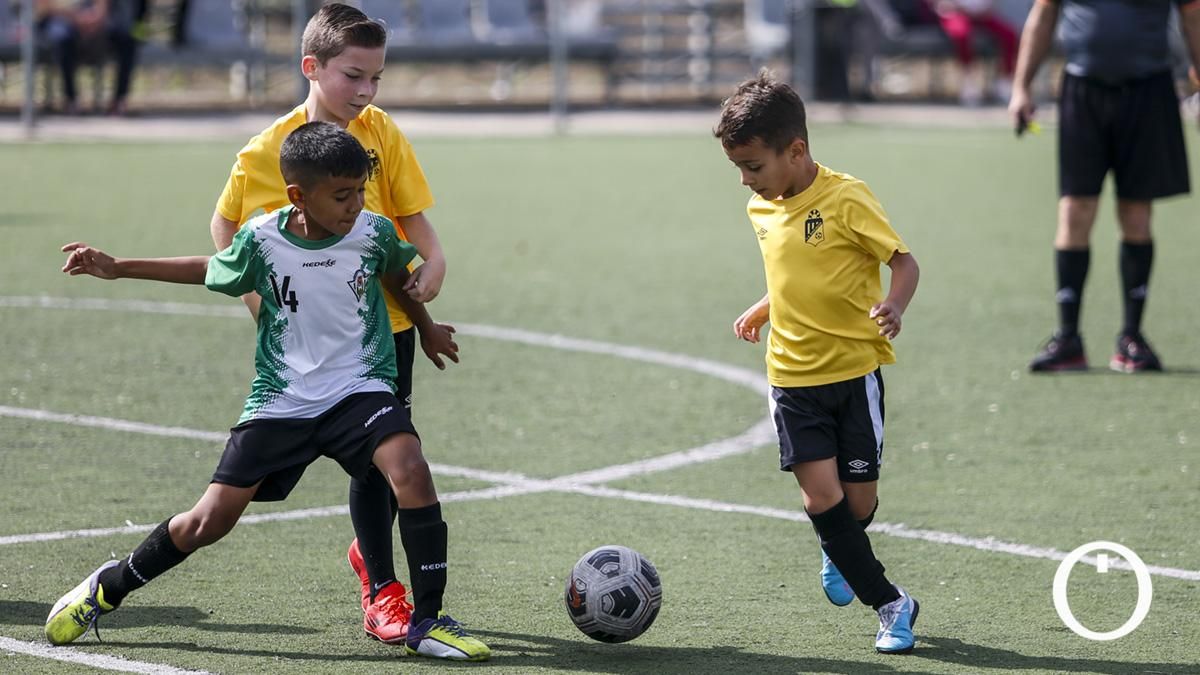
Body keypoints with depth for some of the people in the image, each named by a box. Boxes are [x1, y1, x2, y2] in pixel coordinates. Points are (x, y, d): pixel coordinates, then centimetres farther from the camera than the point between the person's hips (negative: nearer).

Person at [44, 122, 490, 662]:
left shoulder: (374, 233, -11)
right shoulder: (261, 240, -12)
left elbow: (399, 275, 13)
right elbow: (212, 271, 10)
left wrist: (427, 328, 29)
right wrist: (117, 268, 11)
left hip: (358, 388, 0)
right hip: (279, 402, 0)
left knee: (411, 472, -29)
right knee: (209, 521, -2)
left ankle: (426, 622, -17)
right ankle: (109, 589, 24)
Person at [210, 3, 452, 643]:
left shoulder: (382, 133, -3)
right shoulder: (269, 149, -8)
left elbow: (411, 213, 3)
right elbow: (224, 224, 4)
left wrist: (432, 261, -16)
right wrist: (254, 293, -5)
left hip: (390, 318, 3)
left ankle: (370, 552, 37)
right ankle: (382, 590, 2)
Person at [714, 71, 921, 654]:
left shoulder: (846, 199, -14)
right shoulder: (761, 209, 7)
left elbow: (904, 261, -12)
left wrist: (894, 307, -29)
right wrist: (762, 310, 15)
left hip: (854, 370, -4)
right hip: (793, 377, 4)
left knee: (858, 502, 0)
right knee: (821, 496, -11)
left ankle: (838, 553, 36)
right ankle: (891, 604, 2)